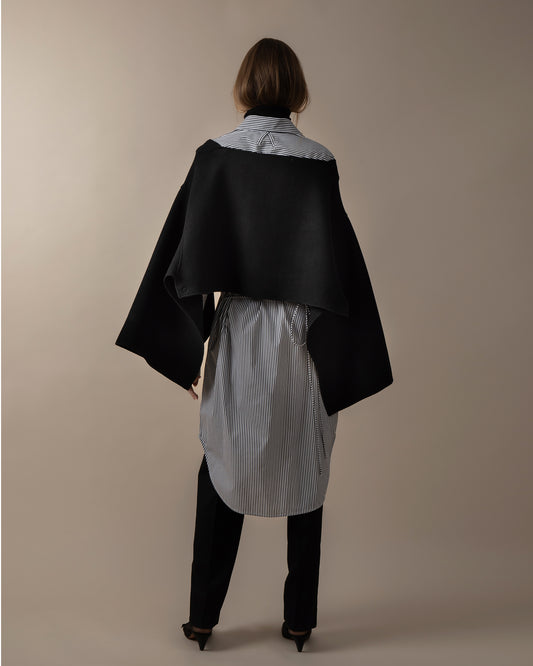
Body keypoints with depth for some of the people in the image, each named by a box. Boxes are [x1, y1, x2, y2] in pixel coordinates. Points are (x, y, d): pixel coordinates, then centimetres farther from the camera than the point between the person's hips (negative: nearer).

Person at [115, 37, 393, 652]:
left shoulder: (214, 157, -3)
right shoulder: (317, 163, -7)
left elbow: (183, 257, -5)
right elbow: (338, 263, -10)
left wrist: (184, 350, 1)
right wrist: (341, 361, -2)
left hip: (236, 334, 1)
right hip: (301, 339, -1)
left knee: (222, 473, 15)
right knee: (303, 474, 13)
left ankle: (203, 617, 23)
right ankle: (299, 618, 24)